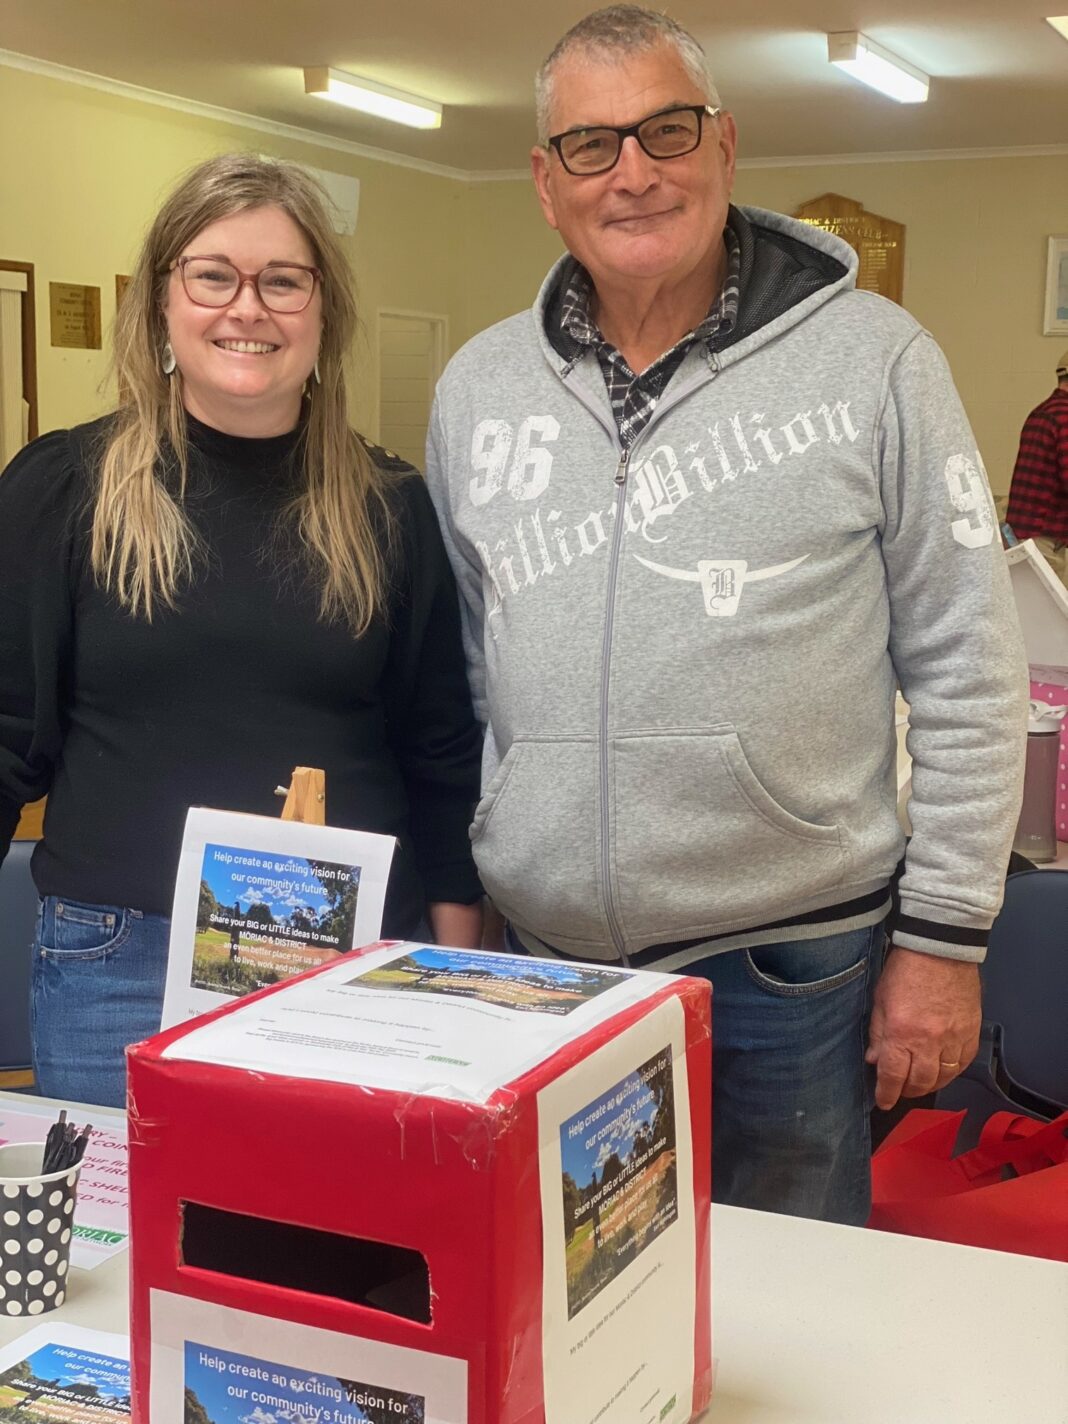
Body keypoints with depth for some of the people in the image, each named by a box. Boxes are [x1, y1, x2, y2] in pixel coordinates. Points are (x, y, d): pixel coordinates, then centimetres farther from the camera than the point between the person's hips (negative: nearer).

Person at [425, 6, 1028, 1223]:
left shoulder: (870, 360, -6)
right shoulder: (476, 387, 5)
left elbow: (965, 672, -4)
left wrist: (945, 936, -5)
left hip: (785, 968, -3)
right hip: (539, 951, 3)